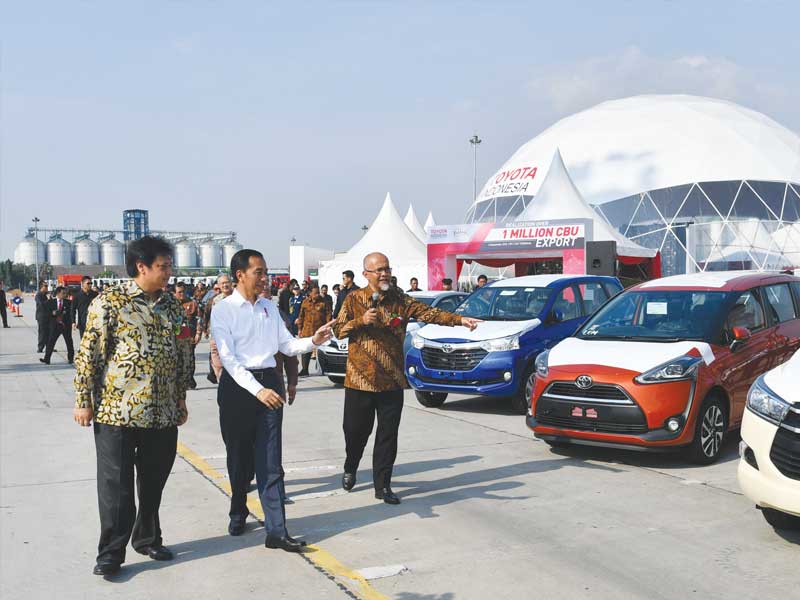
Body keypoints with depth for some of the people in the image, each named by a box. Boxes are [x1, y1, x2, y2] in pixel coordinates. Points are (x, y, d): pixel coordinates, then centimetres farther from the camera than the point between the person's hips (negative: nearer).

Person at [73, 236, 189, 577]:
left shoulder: (171, 305, 10)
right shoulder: (110, 301, -8)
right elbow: (89, 353, -8)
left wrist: (181, 399, 17)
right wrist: (83, 402, -8)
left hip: (163, 413, 5)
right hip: (117, 410, -5)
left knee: (154, 482, 14)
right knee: (116, 485, 2)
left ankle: (147, 538, 31)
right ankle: (111, 554, 13)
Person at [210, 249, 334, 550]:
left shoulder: (269, 307, 11)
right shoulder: (223, 310, -6)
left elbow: (287, 345, 12)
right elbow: (229, 358, -13)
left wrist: (313, 341, -8)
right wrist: (257, 390, -24)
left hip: (268, 382, 3)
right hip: (238, 385, -3)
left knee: (270, 462, -1)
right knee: (239, 458, 11)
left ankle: (276, 531, -2)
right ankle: (238, 512, 36)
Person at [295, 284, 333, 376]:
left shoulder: (323, 302, -1)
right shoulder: (305, 302, 6)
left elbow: (328, 314, -2)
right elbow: (301, 316, 11)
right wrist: (299, 328, 10)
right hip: (307, 331, 2)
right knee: (306, 351, 5)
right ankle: (304, 370, 14)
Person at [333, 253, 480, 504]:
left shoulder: (400, 300, 3)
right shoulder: (354, 299, 2)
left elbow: (429, 313, -9)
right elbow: (338, 330, 2)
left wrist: (459, 319, -22)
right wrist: (361, 320, -15)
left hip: (391, 381, 1)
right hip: (359, 379, -1)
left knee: (388, 435, 2)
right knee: (355, 430, 9)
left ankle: (382, 485, 13)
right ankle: (350, 470, 38)